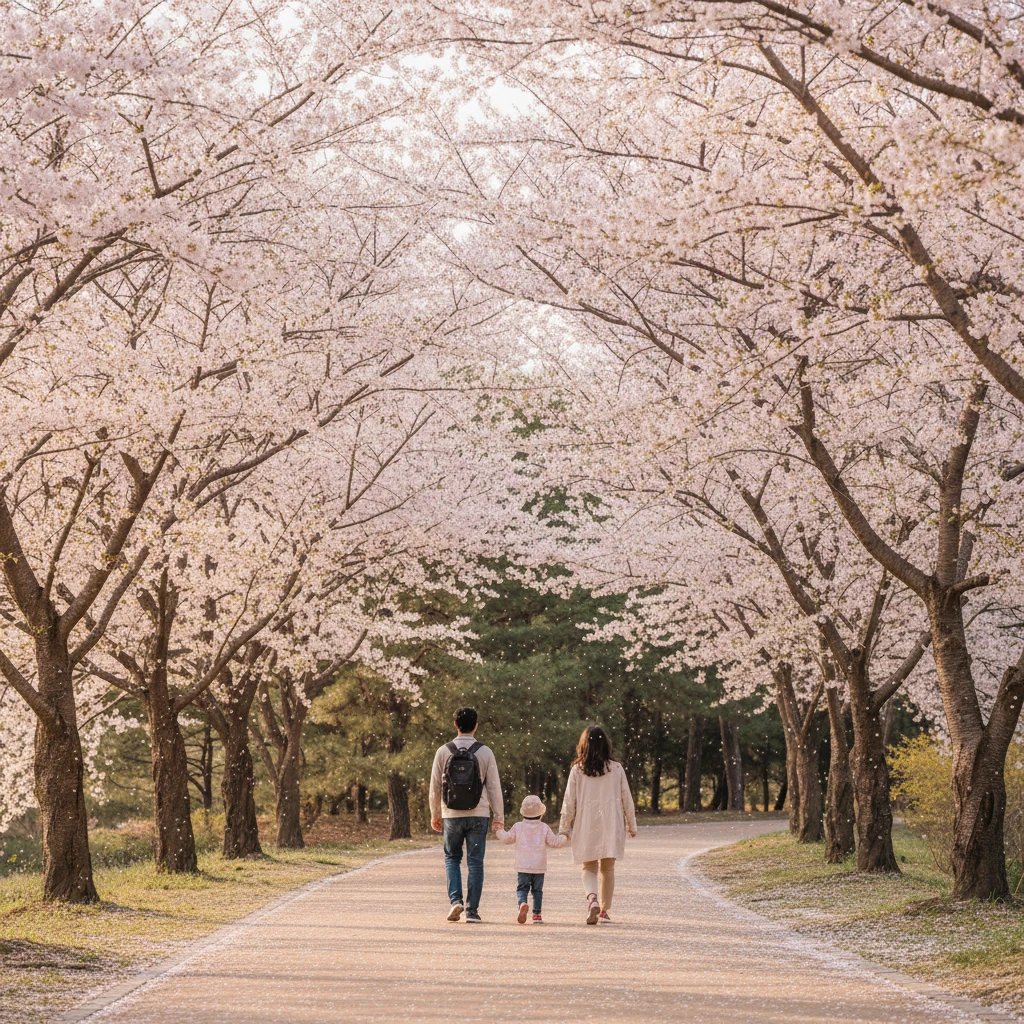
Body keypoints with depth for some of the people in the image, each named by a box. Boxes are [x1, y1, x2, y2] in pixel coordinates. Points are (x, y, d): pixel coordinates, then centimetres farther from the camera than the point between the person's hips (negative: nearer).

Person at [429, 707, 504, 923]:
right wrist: (499, 817, 5)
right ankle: (472, 910, 2)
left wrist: (435, 814, 16)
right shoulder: (485, 752, -3)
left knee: (452, 858, 16)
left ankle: (455, 899, -2)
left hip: (451, 815, 1)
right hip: (478, 815, -1)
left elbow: (435, 786, 4)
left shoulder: (443, 752, -1)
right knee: (475, 862, 4)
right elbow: (494, 787, -2)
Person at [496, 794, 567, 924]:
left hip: (523, 867, -1)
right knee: (537, 890, 9)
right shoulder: (544, 828, 2)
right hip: (539, 866, 1)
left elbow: (507, 838, 6)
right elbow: (554, 842, 3)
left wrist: (499, 831, 25)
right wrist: (565, 838, 22)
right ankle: (537, 914, 4)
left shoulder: (518, 827, 2)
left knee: (522, 888, 1)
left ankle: (522, 904, -29)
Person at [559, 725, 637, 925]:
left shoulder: (577, 770, -4)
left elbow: (569, 801, -1)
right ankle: (604, 910, 12)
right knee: (607, 869, 12)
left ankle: (592, 899, -18)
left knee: (589, 868, 8)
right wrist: (631, 824, 14)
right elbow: (626, 798, 3)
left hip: (586, 826, -1)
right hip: (611, 826, 1)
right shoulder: (616, 769, -1)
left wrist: (563, 828, 6)